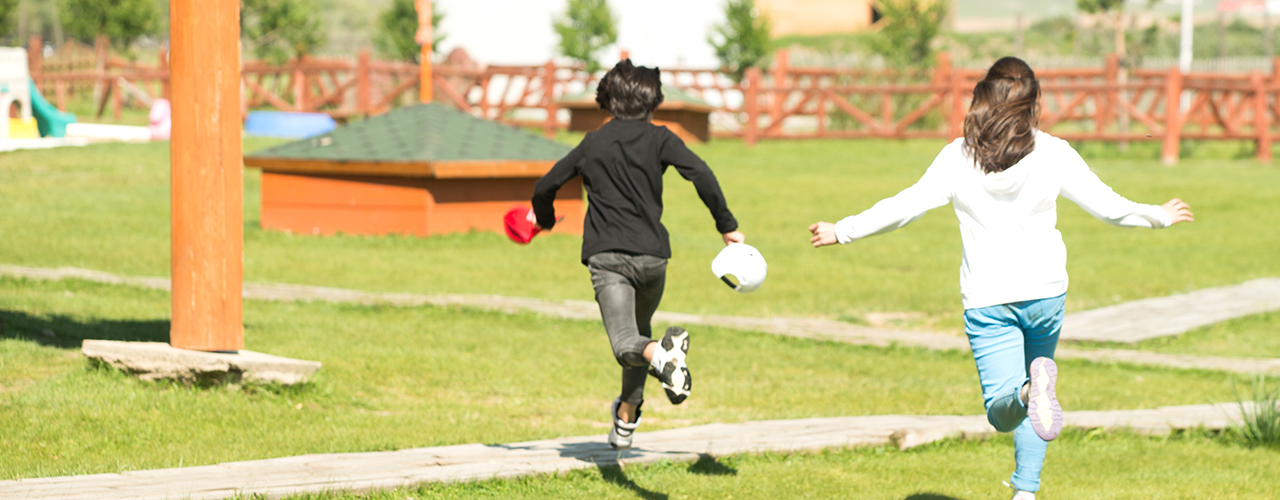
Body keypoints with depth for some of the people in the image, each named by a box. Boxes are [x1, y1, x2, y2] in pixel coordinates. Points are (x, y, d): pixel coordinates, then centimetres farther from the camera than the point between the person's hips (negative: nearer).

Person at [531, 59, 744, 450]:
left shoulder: (592, 143, 14)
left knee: (627, 346, -16)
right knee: (639, 331, 26)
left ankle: (661, 355, -50)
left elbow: (545, 187, 18)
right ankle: (626, 418, 33)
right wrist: (727, 225, -2)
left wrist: (545, 220, 40)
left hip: (607, 256, -1)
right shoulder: (658, 139, 7)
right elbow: (700, 174, -9)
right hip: (652, 254, 1)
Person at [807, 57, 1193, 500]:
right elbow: (1107, 205, 2)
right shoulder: (1053, 154, -2)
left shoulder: (958, 158, -4)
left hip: (987, 297, -1)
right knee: (1033, 395, 23)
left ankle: (1026, 391, -35)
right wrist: (1160, 217, 19)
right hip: (1044, 291, 2)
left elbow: (906, 206, -5)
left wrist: (843, 232, 6)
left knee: (1002, 412, -1)